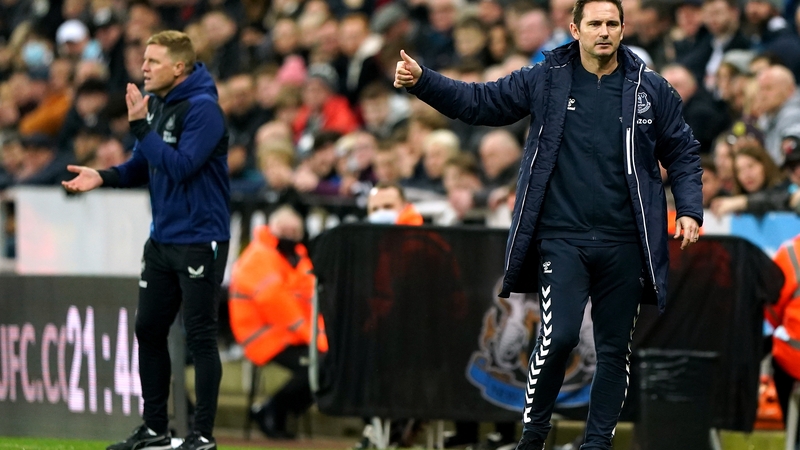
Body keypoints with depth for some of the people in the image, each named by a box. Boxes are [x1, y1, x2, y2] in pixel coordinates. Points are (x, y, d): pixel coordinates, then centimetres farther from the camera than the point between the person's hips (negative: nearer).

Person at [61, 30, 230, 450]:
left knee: (200, 337, -3)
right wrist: (104, 177, -4)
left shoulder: (203, 109, -16)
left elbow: (181, 166, -25)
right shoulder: (155, 103, 8)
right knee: (148, 330, 11)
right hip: (162, 239, 9)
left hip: (199, 239, -9)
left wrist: (141, 126, -23)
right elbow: (142, 166, 14)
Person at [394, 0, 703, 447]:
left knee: (615, 348, 6)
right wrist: (422, 81, -9)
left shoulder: (652, 89, 4)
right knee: (560, 335, -14)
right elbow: (479, 101, 4)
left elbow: (683, 153, 11)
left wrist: (689, 209, -2)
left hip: (623, 243, 2)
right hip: (562, 238, -2)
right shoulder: (545, 81, 2)